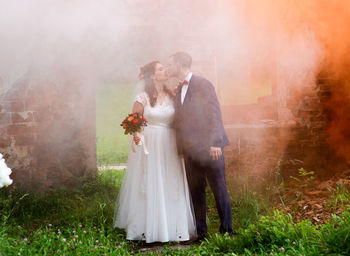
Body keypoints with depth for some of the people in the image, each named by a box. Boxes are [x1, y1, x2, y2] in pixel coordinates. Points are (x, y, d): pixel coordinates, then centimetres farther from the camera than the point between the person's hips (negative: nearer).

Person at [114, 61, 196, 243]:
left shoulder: (171, 96, 8)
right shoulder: (143, 97, -3)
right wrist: (135, 135, -20)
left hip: (169, 147, 4)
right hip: (148, 145, -3)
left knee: (171, 186, 4)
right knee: (149, 186, 1)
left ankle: (172, 227, 13)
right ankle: (148, 228, 11)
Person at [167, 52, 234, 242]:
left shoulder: (203, 84, -6)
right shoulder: (178, 90, 16)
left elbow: (214, 114, -11)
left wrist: (215, 143, -18)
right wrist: (180, 146, 9)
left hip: (209, 147, -7)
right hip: (189, 150, 7)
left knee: (219, 189, 0)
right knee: (196, 191, 9)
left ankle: (226, 230, 7)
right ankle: (201, 231, 16)